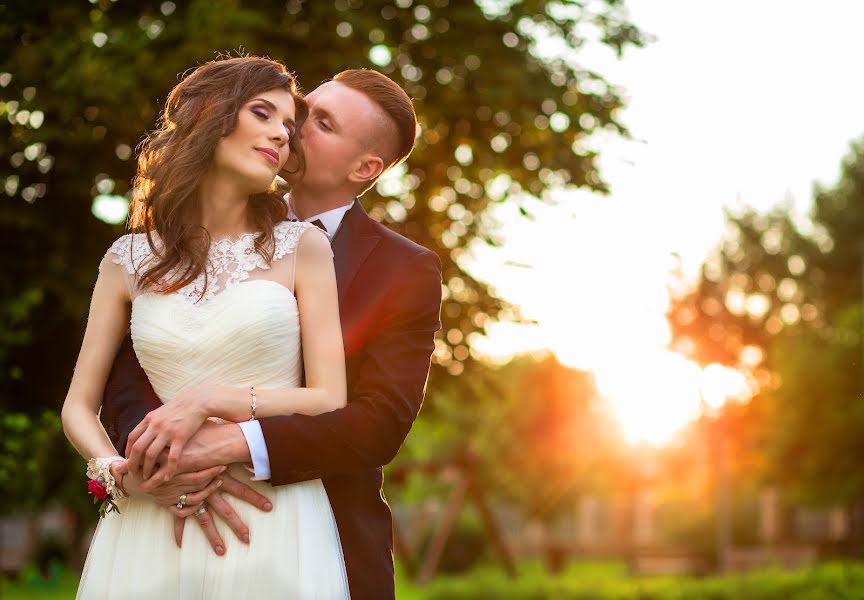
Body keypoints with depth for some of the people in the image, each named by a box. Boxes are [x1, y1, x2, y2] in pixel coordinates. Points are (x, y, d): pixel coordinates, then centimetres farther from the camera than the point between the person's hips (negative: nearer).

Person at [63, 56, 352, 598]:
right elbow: (80, 405, 9)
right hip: (152, 527, 1)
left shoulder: (301, 247, 3)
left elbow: (329, 401, -2)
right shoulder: (129, 261, 7)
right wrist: (120, 473, -10)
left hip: (276, 523, -1)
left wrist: (211, 400, -14)